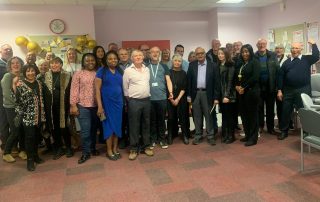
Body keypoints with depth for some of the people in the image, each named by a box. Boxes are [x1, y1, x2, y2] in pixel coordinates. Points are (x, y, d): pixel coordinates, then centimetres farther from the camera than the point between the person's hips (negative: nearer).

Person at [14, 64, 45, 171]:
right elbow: (18, 100, -17)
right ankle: (30, 160, 10)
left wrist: (43, 113, 15)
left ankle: (35, 155, 29)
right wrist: (15, 86, -29)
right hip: (27, 115, -5)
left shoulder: (38, 83, 9)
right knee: (30, 137, -2)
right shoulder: (20, 83, -7)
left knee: (37, 136, 13)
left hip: (38, 115, 5)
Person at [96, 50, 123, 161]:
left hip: (118, 102, 4)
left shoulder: (120, 71, 7)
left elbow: (123, 86, 12)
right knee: (109, 125, 4)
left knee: (117, 125, 8)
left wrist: (125, 101, 4)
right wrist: (100, 106, -14)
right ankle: (109, 150, 17)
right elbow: (97, 89, -8)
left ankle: (115, 149, 22)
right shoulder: (101, 71, -5)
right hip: (107, 102, -4)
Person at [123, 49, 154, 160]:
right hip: (134, 101, -4)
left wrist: (147, 96, 12)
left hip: (146, 100, 4)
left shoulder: (147, 69, 9)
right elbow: (125, 87, -1)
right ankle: (134, 148, 13)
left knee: (146, 124, 11)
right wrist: (130, 99, 4)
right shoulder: (128, 70, -5)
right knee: (134, 125, 2)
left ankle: (146, 146, 23)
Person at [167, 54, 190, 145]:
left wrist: (178, 99, -9)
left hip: (181, 99, 1)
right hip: (170, 99, -1)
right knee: (171, 117, 1)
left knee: (183, 117, 1)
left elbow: (184, 88, 0)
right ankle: (170, 136, 12)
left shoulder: (183, 73, 5)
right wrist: (171, 99, -6)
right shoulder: (168, 72, 2)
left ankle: (185, 136, 11)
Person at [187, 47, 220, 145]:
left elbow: (216, 82, -3)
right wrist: (189, 95, 0)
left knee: (208, 116, 5)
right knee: (197, 116, 9)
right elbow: (189, 80, 5)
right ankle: (198, 136, 20)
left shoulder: (213, 65, -1)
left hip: (207, 94, -2)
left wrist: (216, 97, -7)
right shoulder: (192, 65, 6)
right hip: (195, 93, 2)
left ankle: (210, 136, 15)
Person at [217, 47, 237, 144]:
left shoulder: (230, 65, -6)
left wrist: (227, 95, -19)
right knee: (224, 115, 10)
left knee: (229, 115, 2)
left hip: (228, 95, -5)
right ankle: (225, 135, 20)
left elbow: (230, 81, -13)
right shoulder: (218, 65, 10)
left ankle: (231, 136, 13)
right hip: (221, 94, 5)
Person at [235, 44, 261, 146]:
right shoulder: (240, 63, 15)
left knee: (252, 114, 0)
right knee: (243, 114, 9)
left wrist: (244, 88, -13)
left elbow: (255, 77, -14)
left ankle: (253, 138, 7)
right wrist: (237, 86, -4)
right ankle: (247, 135, 21)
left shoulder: (255, 62, -4)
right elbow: (236, 76, 15)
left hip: (251, 91, -6)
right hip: (241, 92, 6)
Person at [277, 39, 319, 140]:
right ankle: (284, 131, 18)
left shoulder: (307, 59, 6)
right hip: (288, 90, 2)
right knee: (286, 111, 6)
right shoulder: (286, 62, 9)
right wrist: (279, 90, -1)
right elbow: (281, 76, 5)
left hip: (303, 90, -2)